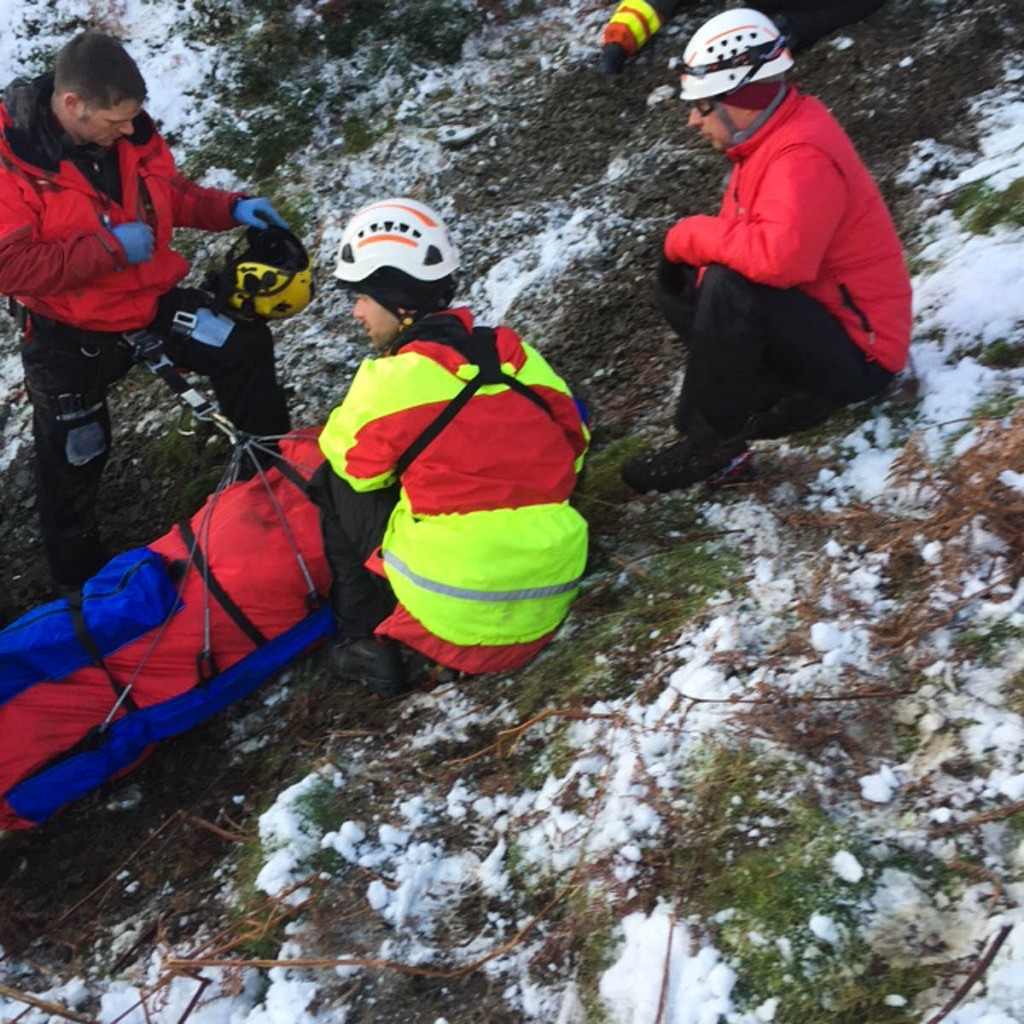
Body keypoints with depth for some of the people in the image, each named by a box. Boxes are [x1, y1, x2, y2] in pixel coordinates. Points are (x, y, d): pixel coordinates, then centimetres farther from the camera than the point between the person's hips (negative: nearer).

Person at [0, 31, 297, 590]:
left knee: (246, 345, -5)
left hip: (146, 297, 4)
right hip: (67, 332, -4)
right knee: (74, 454, 11)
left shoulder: (131, 132, -10)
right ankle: (80, 574, 35)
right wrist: (108, 248, -32)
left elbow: (170, 192, 8)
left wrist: (231, 207, -10)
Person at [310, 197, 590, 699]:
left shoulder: (395, 377, -12)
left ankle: (370, 643, 12)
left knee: (335, 483, 14)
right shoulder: (514, 353, 4)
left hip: (454, 615, -5)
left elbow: (352, 463, 3)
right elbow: (572, 442, 12)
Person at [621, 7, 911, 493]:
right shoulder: (772, 133, 4)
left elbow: (780, 256, -41)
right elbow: (747, 239, 12)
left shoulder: (803, 159, -25)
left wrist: (693, 234, -25)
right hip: (816, 312, 10)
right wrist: (690, 241, -8)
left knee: (730, 288, -33)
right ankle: (789, 393, 0)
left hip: (858, 354, -10)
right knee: (678, 276, 8)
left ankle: (710, 444, -16)